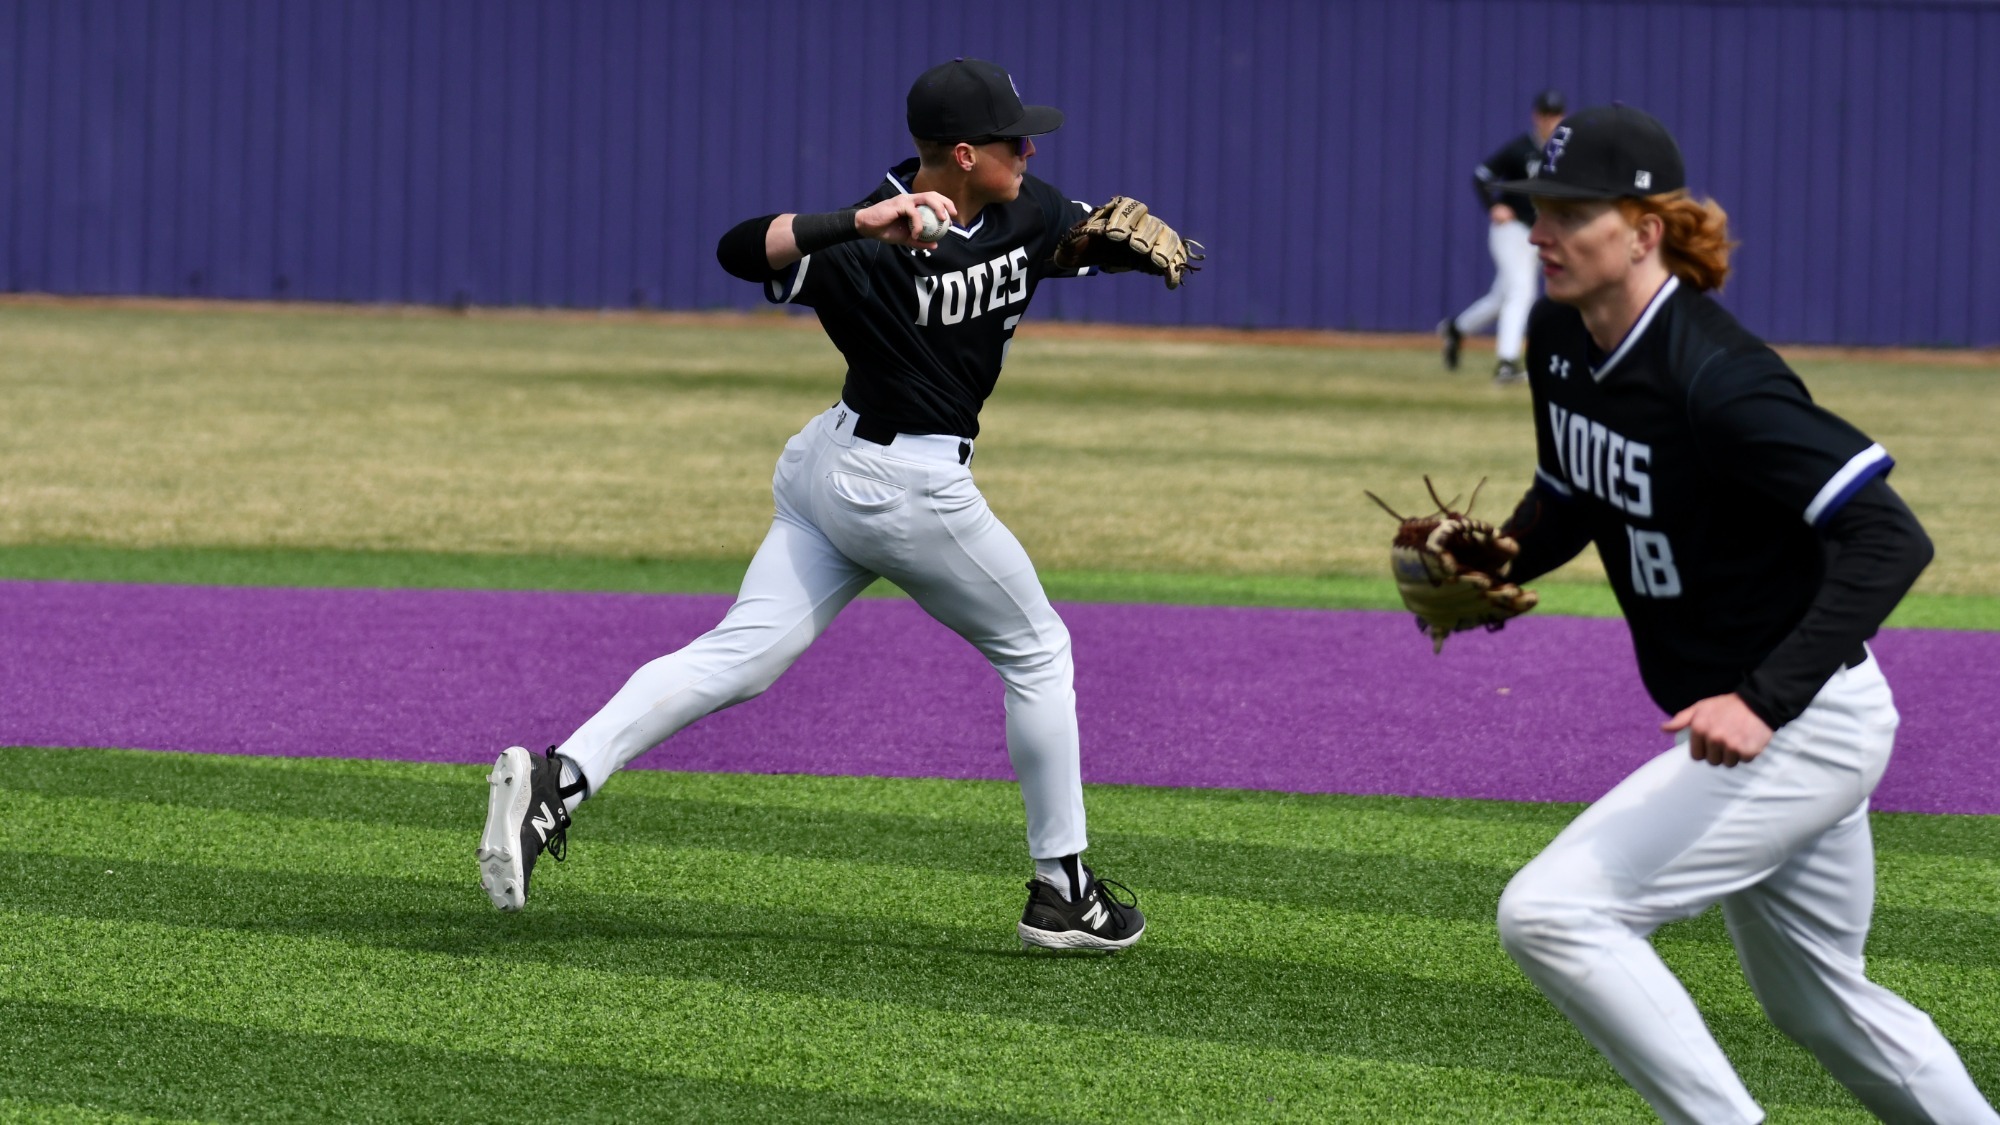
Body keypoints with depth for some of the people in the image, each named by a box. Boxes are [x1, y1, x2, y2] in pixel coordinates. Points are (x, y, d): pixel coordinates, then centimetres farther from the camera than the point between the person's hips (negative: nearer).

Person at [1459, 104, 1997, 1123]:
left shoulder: (1716, 379, -27)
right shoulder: (1558, 340, -1)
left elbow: (1891, 541, -32)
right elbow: (1571, 496, 18)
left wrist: (1765, 698, -39)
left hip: (1804, 727, -10)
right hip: (1748, 725, 10)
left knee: (1549, 914, -18)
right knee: (1816, 1002, 25)